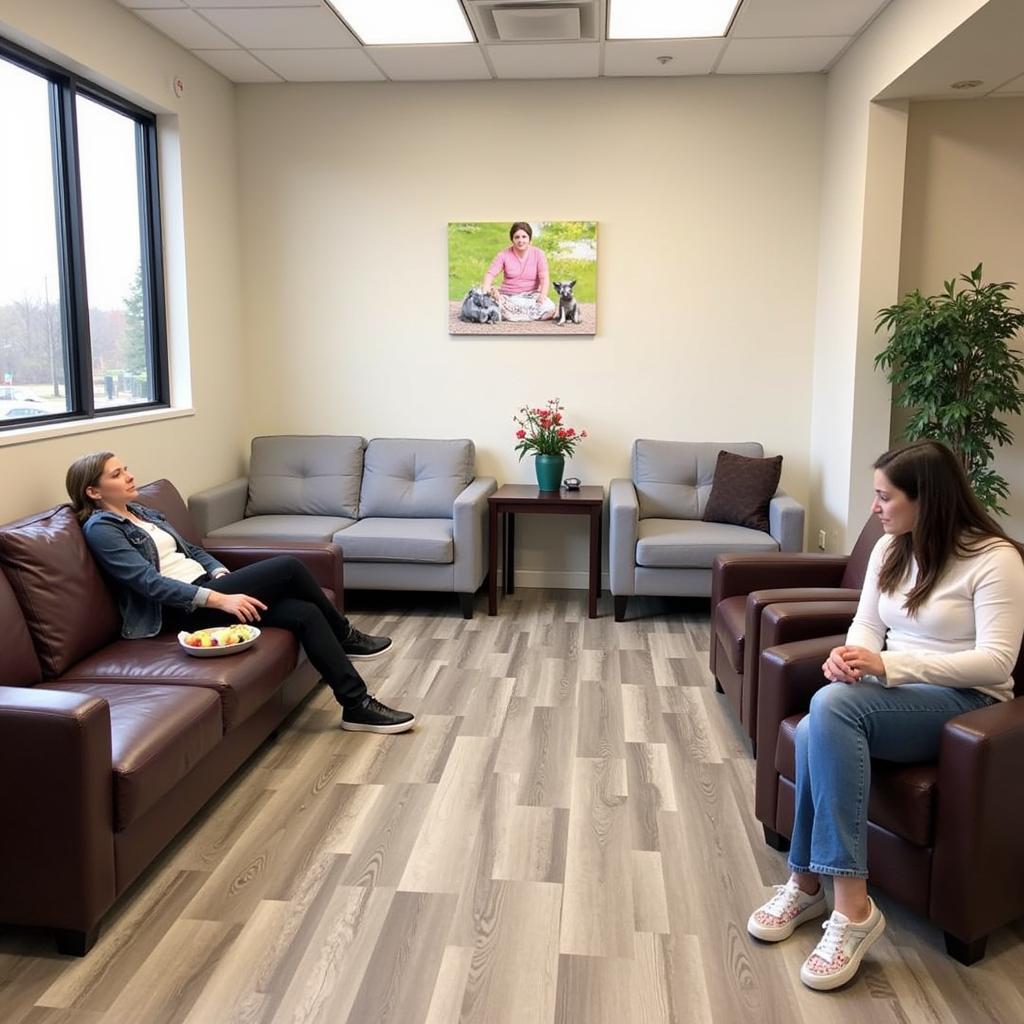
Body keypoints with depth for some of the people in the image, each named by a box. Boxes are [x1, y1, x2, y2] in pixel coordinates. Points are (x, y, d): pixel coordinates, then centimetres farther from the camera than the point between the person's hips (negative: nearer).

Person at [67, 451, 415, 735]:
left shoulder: (142, 512, 20)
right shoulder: (100, 529, -7)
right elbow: (151, 583, -18)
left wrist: (223, 576, 2)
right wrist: (220, 599, -24)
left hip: (205, 588, 8)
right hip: (184, 608, -8)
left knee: (304, 613, -13)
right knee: (288, 567, -20)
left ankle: (357, 706, -6)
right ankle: (344, 635, 2)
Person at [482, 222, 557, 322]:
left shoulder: (538, 254, 1)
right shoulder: (504, 255, 3)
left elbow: (544, 278, -8)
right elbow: (490, 274, -5)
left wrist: (543, 295, -29)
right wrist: (486, 289, -28)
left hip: (531, 295, 0)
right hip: (508, 296, 0)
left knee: (549, 307, -31)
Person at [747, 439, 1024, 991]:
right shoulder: (890, 548, 8)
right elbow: (867, 625, 12)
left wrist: (888, 664, -28)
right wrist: (852, 655, -14)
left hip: (964, 701, -6)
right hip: (894, 690, 6)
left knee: (832, 705, -33)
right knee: (818, 726, -29)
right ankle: (812, 883, -15)